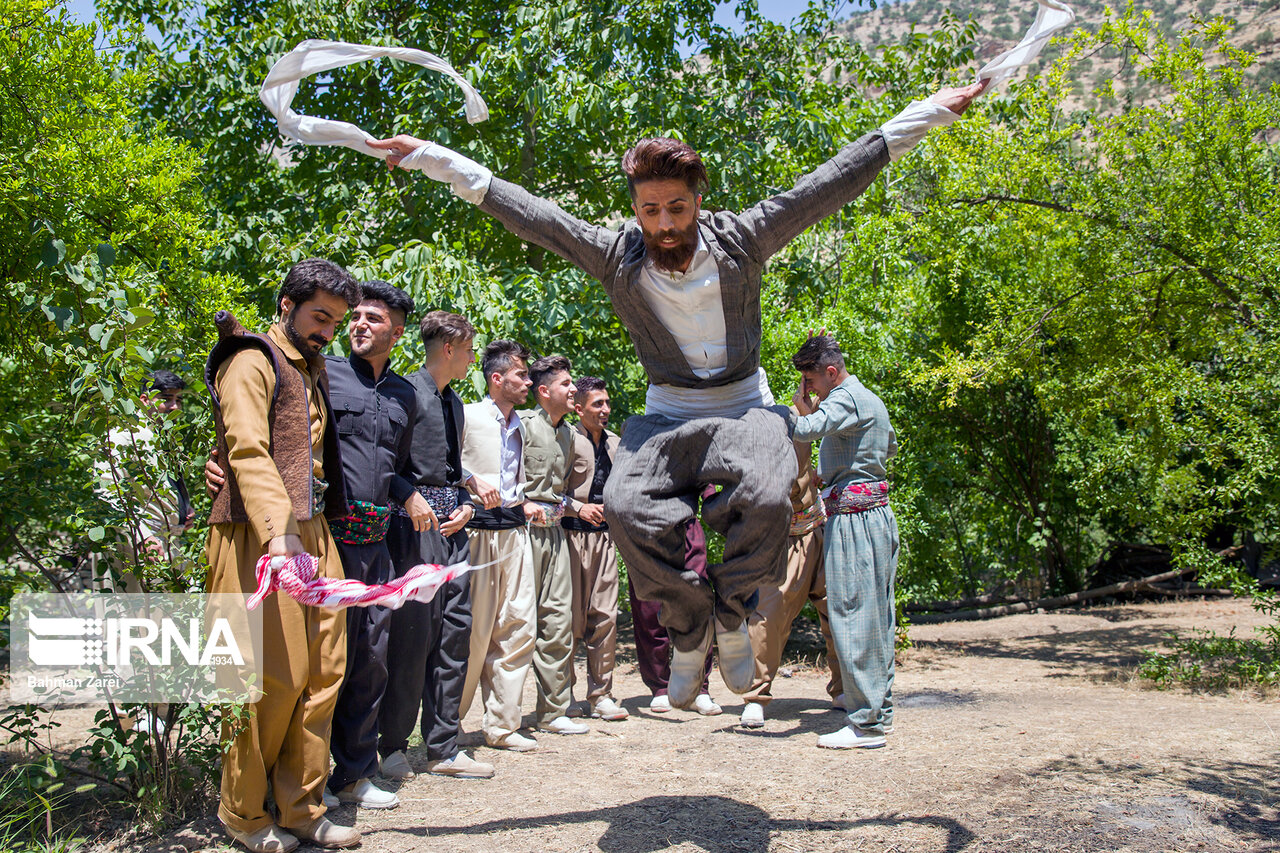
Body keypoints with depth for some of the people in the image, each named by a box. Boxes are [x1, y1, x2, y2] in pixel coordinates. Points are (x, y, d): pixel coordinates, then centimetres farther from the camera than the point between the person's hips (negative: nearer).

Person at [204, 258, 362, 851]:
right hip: (262, 536, -8)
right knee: (275, 675, -6)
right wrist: (279, 532, -32)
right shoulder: (252, 363, -4)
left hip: (314, 533, 8)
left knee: (322, 671, 6)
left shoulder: (312, 371, 22)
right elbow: (248, 451, -19)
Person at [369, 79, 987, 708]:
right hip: (666, 415, 1)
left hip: (744, 408, -1)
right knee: (625, 505, -28)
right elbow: (525, 213, -5)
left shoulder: (740, 239, -9)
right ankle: (690, 626, -2)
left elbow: (837, 179, -8)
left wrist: (932, 112, -7)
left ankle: (730, 614, -1)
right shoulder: (615, 254, -6)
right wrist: (429, 157, -6)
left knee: (766, 497, -32)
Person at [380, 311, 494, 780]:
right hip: (417, 525, -8)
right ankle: (392, 746, 9)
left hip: (452, 527, 8)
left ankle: (443, 747, 15)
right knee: (415, 632, -6)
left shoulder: (454, 403, 20)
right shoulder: (408, 391, -6)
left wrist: (465, 505, 9)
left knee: (455, 631, 7)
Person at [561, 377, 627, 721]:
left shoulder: (614, 443, 16)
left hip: (604, 536, 5)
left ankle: (601, 696, 11)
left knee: (605, 616, 2)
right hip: (572, 534, -5)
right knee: (571, 617, 0)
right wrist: (577, 508, -16)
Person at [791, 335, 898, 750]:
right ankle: (880, 711, 20)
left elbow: (803, 431, -30)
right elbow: (890, 446, 35)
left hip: (853, 519, -10)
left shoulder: (845, 399, -12)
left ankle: (867, 724, -4)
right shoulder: (870, 400, 18)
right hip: (878, 515, 10)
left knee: (852, 616, -7)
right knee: (875, 616, 13)